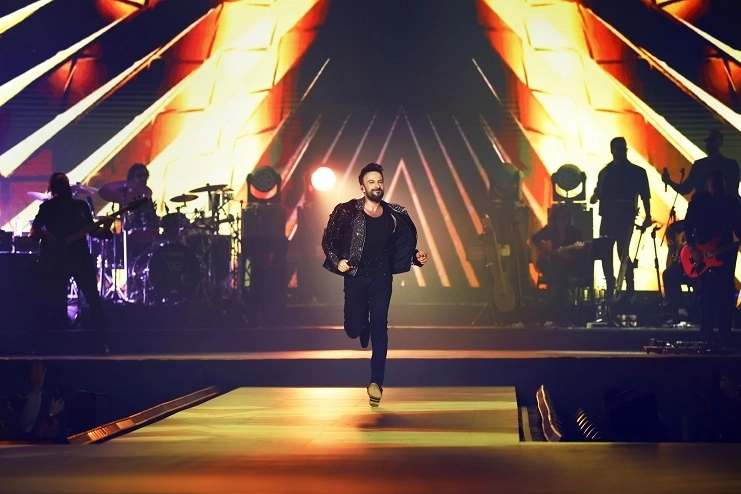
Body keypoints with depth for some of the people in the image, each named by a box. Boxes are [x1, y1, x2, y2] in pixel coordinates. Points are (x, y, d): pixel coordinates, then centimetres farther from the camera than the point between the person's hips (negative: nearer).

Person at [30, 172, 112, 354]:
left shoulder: (81, 206, 14)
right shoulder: (48, 207, 5)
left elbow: (92, 231, 13)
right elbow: (34, 230, -1)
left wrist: (105, 228, -7)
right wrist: (49, 238, -19)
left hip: (81, 257, 2)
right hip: (56, 260, -2)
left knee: (94, 299, -8)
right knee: (56, 304, -1)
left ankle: (102, 341, -5)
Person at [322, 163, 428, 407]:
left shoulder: (394, 215, 3)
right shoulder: (348, 212, -5)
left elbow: (403, 245, 14)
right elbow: (328, 240, -2)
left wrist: (416, 256, -4)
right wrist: (337, 261, -15)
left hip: (382, 279, 1)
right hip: (356, 277, -1)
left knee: (379, 327, -7)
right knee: (354, 329, 4)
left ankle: (376, 382, -7)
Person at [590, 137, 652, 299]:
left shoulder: (637, 172, 2)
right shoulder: (605, 172, 14)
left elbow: (645, 196, 0)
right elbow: (598, 193, 17)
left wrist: (648, 216, -9)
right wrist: (594, 197, -6)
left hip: (625, 218, -4)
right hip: (607, 218, 5)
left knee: (623, 253, -12)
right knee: (605, 253, 2)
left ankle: (630, 288, -3)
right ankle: (610, 288, 12)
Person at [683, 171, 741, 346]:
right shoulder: (698, 201, 0)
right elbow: (688, 227, -1)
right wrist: (693, 250, -10)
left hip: (726, 254, 2)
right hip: (703, 255, -2)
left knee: (726, 295, -3)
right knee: (707, 295, -3)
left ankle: (724, 337, 0)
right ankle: (706, 336, 2)